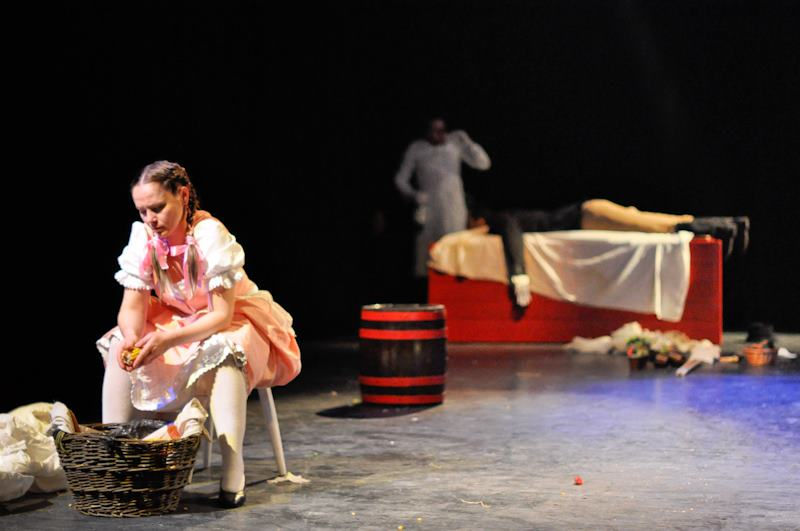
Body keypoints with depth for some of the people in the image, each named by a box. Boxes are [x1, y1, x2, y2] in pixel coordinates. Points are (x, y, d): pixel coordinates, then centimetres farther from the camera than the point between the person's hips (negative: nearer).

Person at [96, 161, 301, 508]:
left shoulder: (210, 235, -27)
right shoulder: (143, 237, -12)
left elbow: (222, 314, -28)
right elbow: (132, 305, -13)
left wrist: (169, 340, -40)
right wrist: (131, 337, -37)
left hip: (232, 322, -5)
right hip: (175, 319, 5)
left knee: (224, 351, -38)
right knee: (118, 346, -19)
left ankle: (233, 467, -39)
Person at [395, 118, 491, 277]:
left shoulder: (455, 143, 8)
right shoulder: (417, 149, 8)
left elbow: (483, 163, 6)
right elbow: (401, 178, 10)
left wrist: (468, 143, -7)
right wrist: (412, 194, -9)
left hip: (454, 204, 0)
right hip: (429, 203, 0)